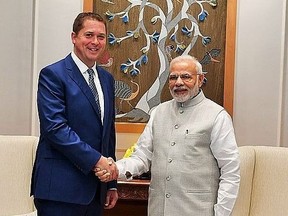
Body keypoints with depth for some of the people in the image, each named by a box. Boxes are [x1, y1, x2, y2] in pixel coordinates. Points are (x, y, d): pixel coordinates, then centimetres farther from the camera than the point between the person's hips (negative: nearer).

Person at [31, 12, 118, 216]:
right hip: (61, 187, -6)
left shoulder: (107, 79, 13)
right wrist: (96, 159, -19)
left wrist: (112, 183, 14)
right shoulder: (53, 74, -7)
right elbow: (55, 127, -17)